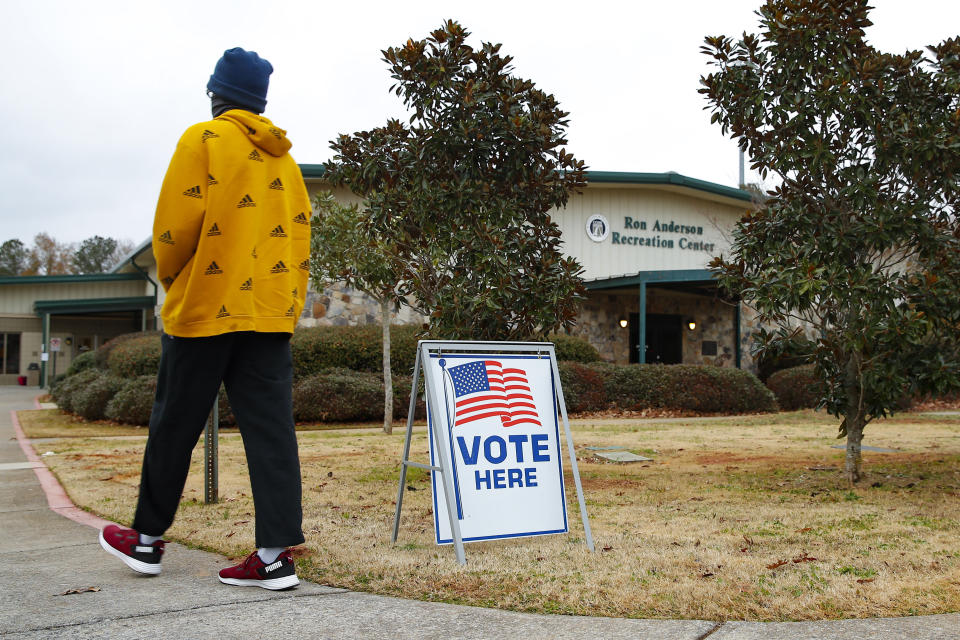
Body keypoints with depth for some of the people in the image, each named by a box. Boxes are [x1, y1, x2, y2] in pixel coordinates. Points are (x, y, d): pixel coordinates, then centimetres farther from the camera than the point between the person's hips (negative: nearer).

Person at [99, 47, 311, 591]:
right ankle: (276, 554, -4)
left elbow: (176, 224, -10)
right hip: (272, 311, 5)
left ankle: (147, 539, 22)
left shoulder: (204, 140, -3)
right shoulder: (285, 160, 15)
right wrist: (290, 304, 15)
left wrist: (171, 279, 7)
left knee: (175, 426, 8)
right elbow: (299, 237, 12)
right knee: (271, 429, 0)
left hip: (205, 306, -5)